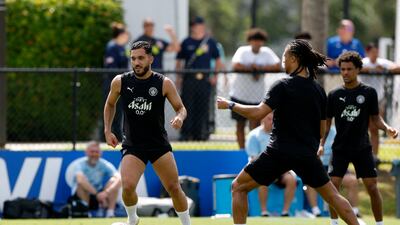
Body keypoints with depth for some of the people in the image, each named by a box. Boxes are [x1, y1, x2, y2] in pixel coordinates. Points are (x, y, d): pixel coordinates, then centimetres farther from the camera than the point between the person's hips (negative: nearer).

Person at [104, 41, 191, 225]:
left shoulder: (164, 83, -6)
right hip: (132, 145, 0)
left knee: (174, 188, 1)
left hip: (159, 144, 0)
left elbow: (181, 108, 2)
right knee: (128, 186, -19)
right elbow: (110, 104, 17)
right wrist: (107, 131, 9)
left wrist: (179, 117, -21)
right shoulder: (120, 82, -2)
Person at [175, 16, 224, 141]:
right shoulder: (187, 42, 6)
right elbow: (179, 61, 10)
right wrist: (178, 78, 2)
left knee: (203, 108, 2)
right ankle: (185, 134, -2)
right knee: (187, 106, -5)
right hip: (189, 78, -1)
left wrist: (215, 76, 5)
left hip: (205, 79, 1)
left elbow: (218, 60, 14)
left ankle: (200, 133, 8)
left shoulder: (210, 42, 8)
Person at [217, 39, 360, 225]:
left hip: (280, 152, -5)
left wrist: (230, 105, -8)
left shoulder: (283, 86, -9)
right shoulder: (318, 90, 7)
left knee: (238, 187, 8)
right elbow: (321, 131, 12)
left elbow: (258, 113, -20)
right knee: (332, 196, 17)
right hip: (308, 154, 5)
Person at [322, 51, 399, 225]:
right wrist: (321, 144, -1)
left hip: (362, 148, -1)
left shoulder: (369, 93, 0)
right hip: (340, 148, 1)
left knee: (372, 187, -4)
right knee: (333, 185, -6)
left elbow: (375, 118, 5)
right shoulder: (334, 95, 2)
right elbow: (327, 121, 8)